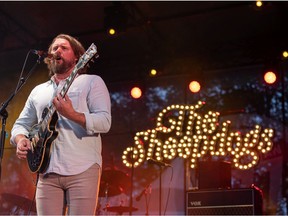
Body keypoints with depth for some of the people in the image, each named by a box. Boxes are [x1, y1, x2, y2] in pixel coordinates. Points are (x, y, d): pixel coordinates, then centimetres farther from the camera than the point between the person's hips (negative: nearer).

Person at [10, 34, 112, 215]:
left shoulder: (92, 82, 6)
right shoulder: (38, 91, 21)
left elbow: (105, 122, -6)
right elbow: (21, 124, 23)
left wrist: (71, 114, -22)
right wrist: (21, 140, -1)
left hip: (83, 170, -4)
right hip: (47, 172, 4)